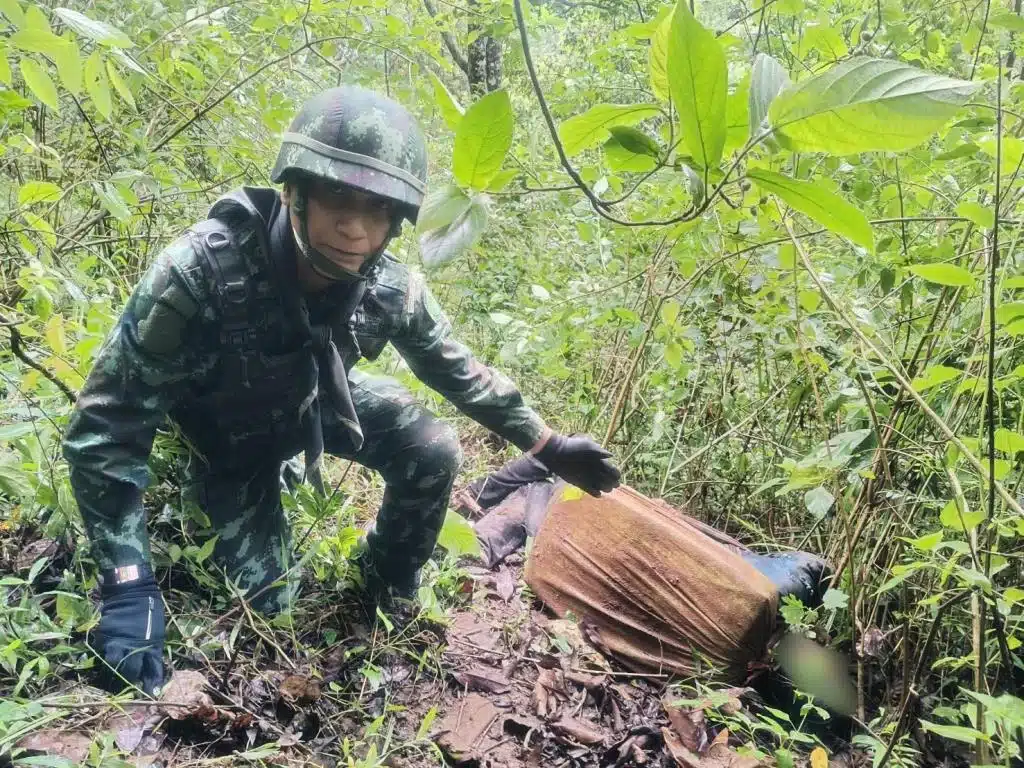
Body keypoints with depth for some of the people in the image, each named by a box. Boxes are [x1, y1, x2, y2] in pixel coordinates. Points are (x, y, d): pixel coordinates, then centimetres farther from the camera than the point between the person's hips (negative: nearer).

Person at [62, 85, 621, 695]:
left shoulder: (392, 289, -28)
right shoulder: (201, 273, -40)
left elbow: (460, 372, -8)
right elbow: (107, 425, -34)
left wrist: (550, 445, -5)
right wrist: (128, 583, -36)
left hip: (321, 400, 3)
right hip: (232, 433, -2)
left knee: (434, 451, -20)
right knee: (266, 599, 0)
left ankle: (391, 587, 10)